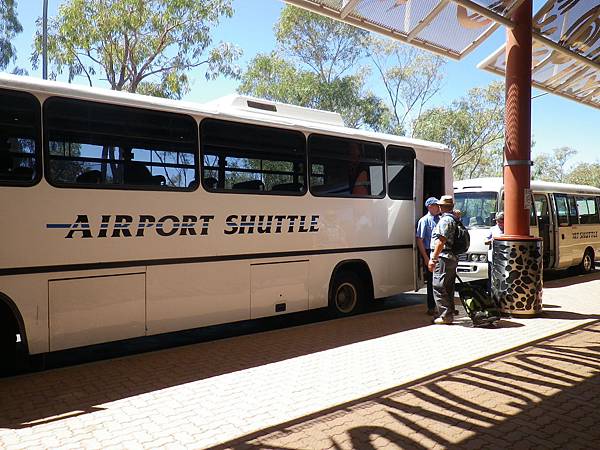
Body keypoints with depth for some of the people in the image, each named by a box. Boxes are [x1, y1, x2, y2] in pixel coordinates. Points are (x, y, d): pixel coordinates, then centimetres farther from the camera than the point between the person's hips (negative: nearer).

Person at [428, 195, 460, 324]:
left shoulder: (445, 220, -13)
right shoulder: (454, 219, 18)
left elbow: (441, 241, -20)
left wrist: (433, 258, -19)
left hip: (443, 257, -10)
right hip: (453, 258, 10)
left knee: (439, 287, -7)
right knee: (448, 288, 14)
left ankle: (445, 316, -7)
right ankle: (450, 314, 20)